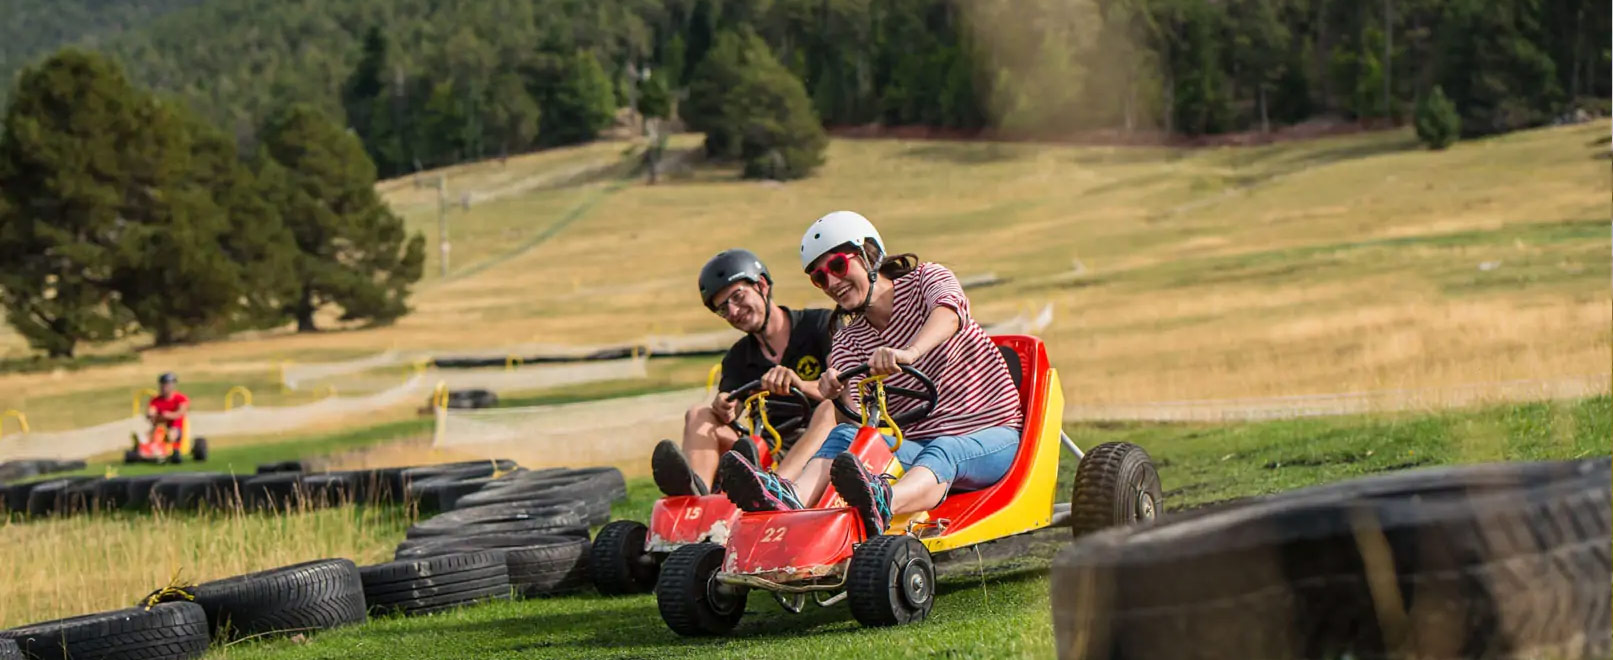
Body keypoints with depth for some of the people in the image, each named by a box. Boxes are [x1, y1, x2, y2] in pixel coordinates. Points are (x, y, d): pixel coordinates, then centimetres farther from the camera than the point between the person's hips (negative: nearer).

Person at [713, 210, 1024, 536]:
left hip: (991, 436, -4)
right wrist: (840, 393, -32)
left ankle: (881, 506, -72)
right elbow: (860, 417, -7)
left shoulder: (925, 280, -1)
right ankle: (790, 500, -57)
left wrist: (908, 353, -49)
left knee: (943, 453, -38)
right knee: (845, 436, -24)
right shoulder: (848, 343, 10)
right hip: (916, 445, 4)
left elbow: (950, 310, -28)